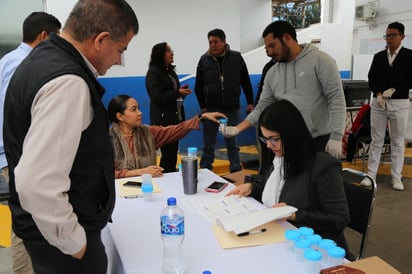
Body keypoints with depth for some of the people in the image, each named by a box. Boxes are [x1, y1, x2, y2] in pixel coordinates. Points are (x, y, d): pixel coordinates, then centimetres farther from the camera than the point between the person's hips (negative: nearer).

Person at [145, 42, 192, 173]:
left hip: (176, 117, 8)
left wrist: (182, 92, 3)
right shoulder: (153, 72, -9)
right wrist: (178, 92, -16)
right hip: (163, 119, -8)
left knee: (174, 151, 11)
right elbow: (157, 97, -17)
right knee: (168, 153, -5)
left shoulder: (170, 70, 15)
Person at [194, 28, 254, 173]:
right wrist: (203, 107, -2)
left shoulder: (236, 58, -1)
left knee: (232, 143, 11)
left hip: (232, 108, 0)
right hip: (211, 109, 0)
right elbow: (198, 87, 3)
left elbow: (246, 83, 4)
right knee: (208, 145, 8)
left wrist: (250, 102, 2)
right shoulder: (204, 60, 0)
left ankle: (236, 172, 21)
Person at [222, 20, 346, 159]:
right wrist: (238, 128, -5)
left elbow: (336, 100, -11)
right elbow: (262, 108, 9)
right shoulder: (272, 73, 9)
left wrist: (336, 137, -18)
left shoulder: (320, 60, -7)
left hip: (321, 141, -5)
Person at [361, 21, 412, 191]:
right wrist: (378, 94, -9)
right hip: (378, 102, 3)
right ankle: (371, 175, 12)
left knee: (398, 141, 5)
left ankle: (396, 177, 13)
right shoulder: (378, 56, 10)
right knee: (376, 140, 6)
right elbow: (371, 79, 7)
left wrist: (393, 90, -16)